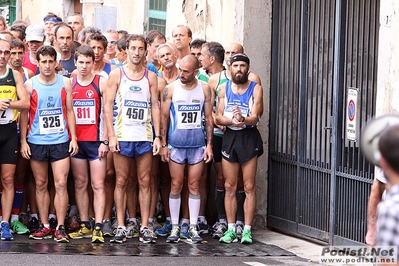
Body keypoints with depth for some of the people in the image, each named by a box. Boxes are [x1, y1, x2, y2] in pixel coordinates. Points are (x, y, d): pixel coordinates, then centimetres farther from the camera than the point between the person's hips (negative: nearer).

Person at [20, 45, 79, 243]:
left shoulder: (65, 83, 5)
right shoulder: (30, 85, 2)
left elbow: (70, 111, 8)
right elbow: (24, 114, 4)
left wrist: (73, 138, 1)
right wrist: (23, 141, -2)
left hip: (60, 141, 0)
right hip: (36, 141, 0)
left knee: (61, 184, -7)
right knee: (41, 185, 6)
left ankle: (60, 228, -4)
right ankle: (44, 226, 14)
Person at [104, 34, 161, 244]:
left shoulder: (151, 77, 9)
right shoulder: (116, 74, 3)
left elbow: (155, 106, 9)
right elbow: (108, 105, 0)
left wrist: (157, 136, 1)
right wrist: (111, 135, -8)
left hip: (145, 136, 2)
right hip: (122, 136, -2)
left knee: (144, 182, 2)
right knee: (121, 182, 1)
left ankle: (144, 227, 6)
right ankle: (120, 227, 5)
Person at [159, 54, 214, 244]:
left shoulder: (204, 89, 3)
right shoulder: (171, 89, 0)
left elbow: (209, 118, 7)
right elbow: (164, 117, 2)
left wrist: (209, 144, 1)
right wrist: (163, 144, -3)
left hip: (198, 144, 1)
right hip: (176, 144, -1)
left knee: (194, 186, 4)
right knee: (176, 185, 1)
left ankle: (193, 228, 8)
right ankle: (174, 227, 7)